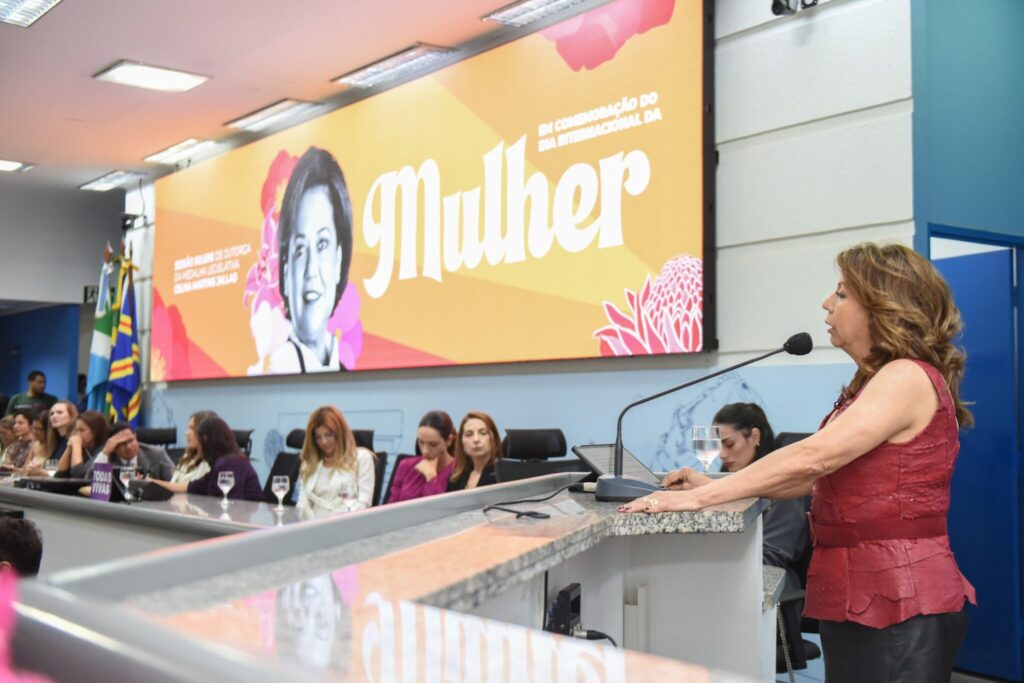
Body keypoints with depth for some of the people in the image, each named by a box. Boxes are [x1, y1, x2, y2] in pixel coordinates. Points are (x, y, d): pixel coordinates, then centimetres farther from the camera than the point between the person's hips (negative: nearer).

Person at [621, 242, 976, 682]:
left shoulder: (907, 378, -15)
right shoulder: (876, 383, 18)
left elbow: (812, 459, -25)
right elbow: (818, 477, 14)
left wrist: (698, 499, -24)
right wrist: (715, 486, 6)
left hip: (897, 602, -9)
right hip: (861, 595, 9)